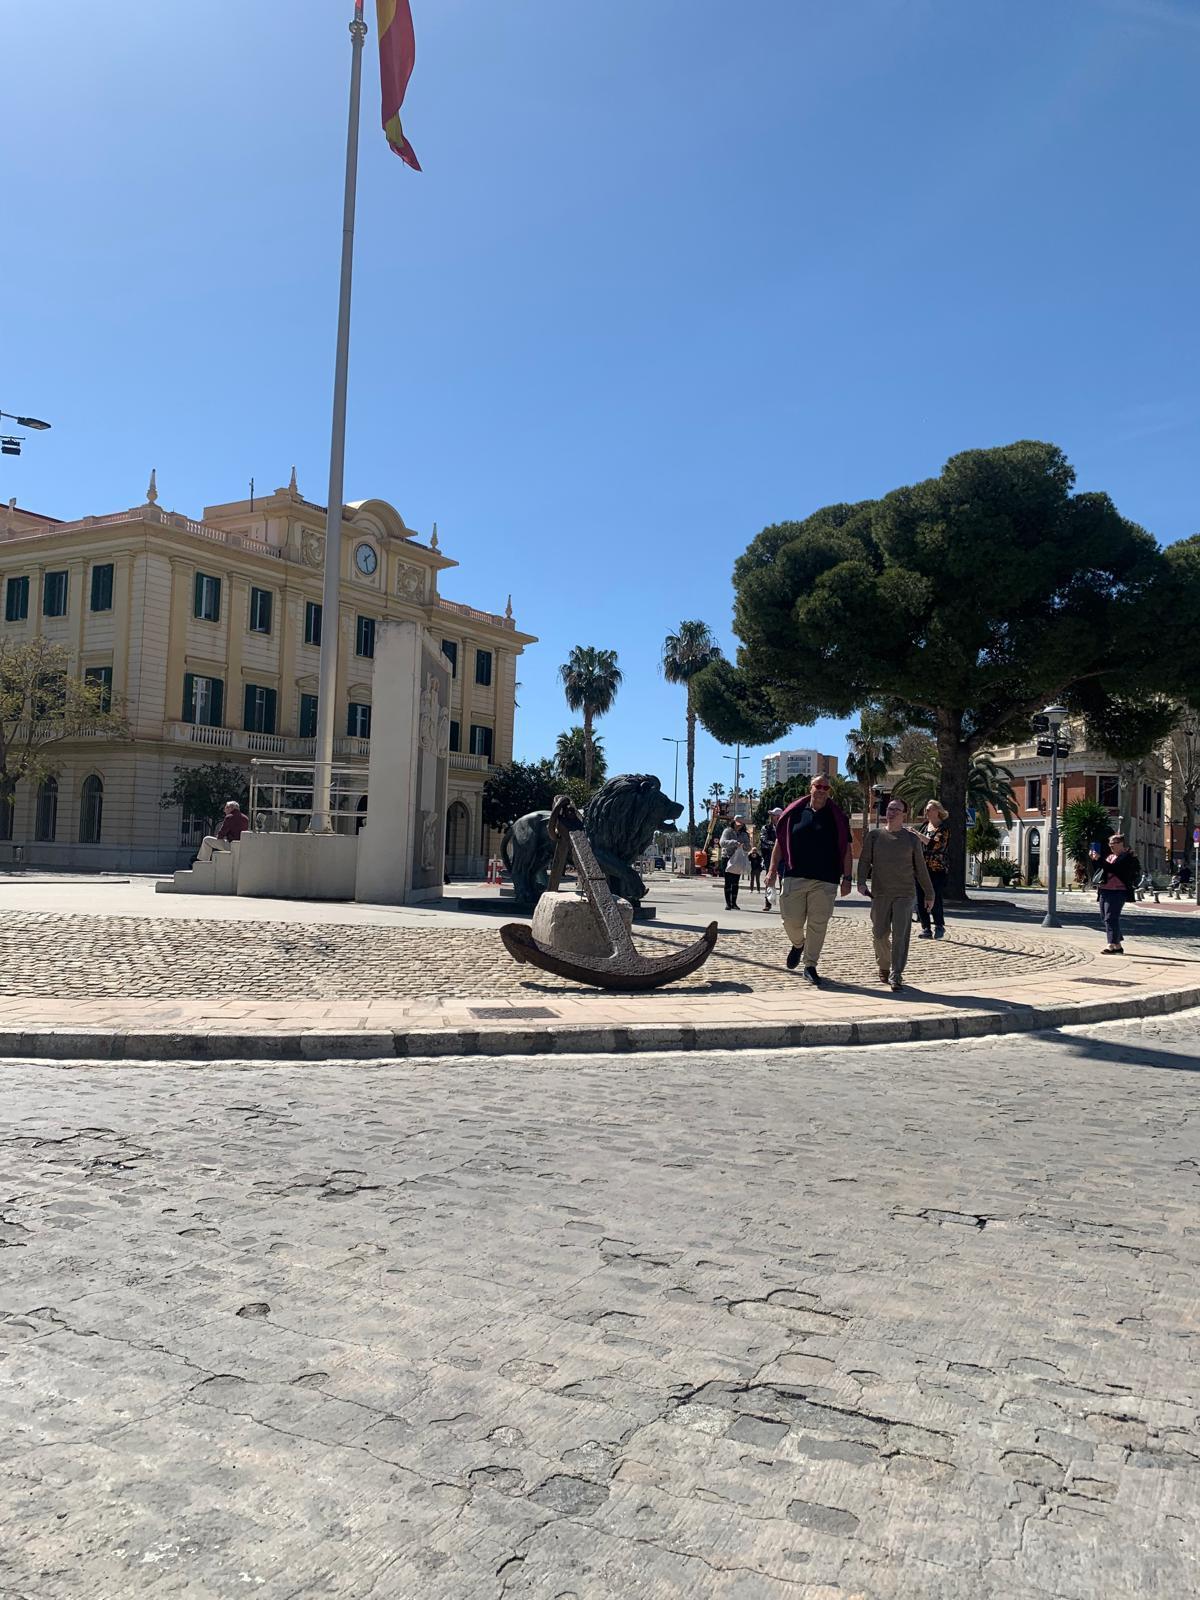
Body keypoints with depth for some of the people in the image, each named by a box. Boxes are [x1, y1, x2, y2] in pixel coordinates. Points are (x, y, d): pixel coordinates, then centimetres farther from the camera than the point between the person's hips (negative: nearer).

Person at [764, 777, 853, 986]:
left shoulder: (838, 818, 7)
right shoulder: (794, 813, 6)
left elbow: (846, 850, 7)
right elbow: (779, 843, 10)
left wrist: (846, 878, 0)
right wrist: (772, 870, 4)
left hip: (825, 881, 0)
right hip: (795, 877, 0)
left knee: (818, 925, 0)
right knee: (791, 920, -2)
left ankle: (810, 966, 11)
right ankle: (798, 944, 31)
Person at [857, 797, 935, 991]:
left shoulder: (912, 839, 7)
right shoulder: (874, 835, 7)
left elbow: (920, 868, 13)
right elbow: (865, 861, 5)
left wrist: (929, 893, 15)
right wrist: (861, 882, -11)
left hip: (905, 894, -1)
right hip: (880, 893, 1)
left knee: (900, 934, -10)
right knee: (880, 934, 5)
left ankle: (896, 975, -8)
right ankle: (883, 967, 28)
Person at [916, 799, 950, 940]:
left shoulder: (943, 828, -5)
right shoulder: (925, 826, 16)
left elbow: (935, 844, -21)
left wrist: (918, 835, -22)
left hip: (936, 870, -6)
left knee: (935, 900, -7)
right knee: (920, 901, 2)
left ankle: (939, 926, 12)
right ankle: (926, 928, 9)